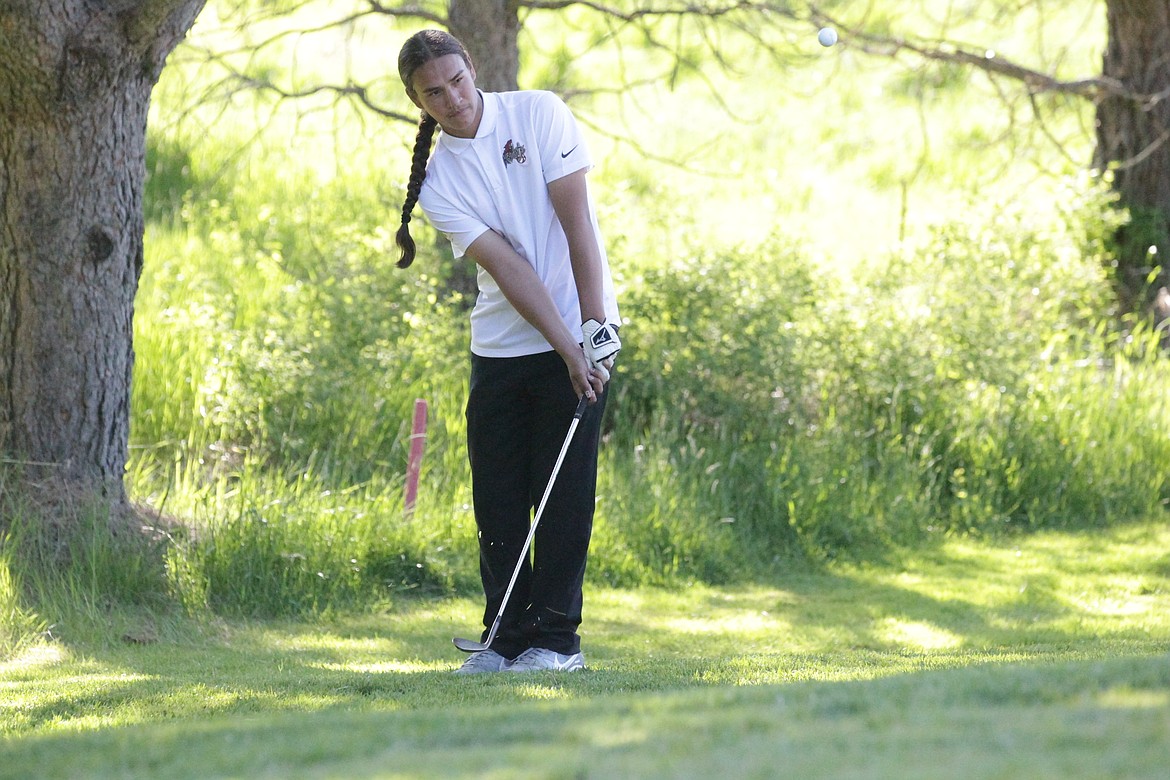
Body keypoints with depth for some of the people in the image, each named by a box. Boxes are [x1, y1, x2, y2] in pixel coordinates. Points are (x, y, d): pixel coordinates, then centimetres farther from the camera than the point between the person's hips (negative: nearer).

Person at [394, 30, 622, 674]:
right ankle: (505, 638, 11)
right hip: (500, 347, 3)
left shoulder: (539, 115, -5)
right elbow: (505, 266, -10)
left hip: (580, 335, -3)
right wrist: (567, 350, -19)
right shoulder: (435, 179, -1)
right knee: (497, 499, 2)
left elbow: (576, 222, -9)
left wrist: (593, 328, -15)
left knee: (564, 493, -5)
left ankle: (555, 638, 1)